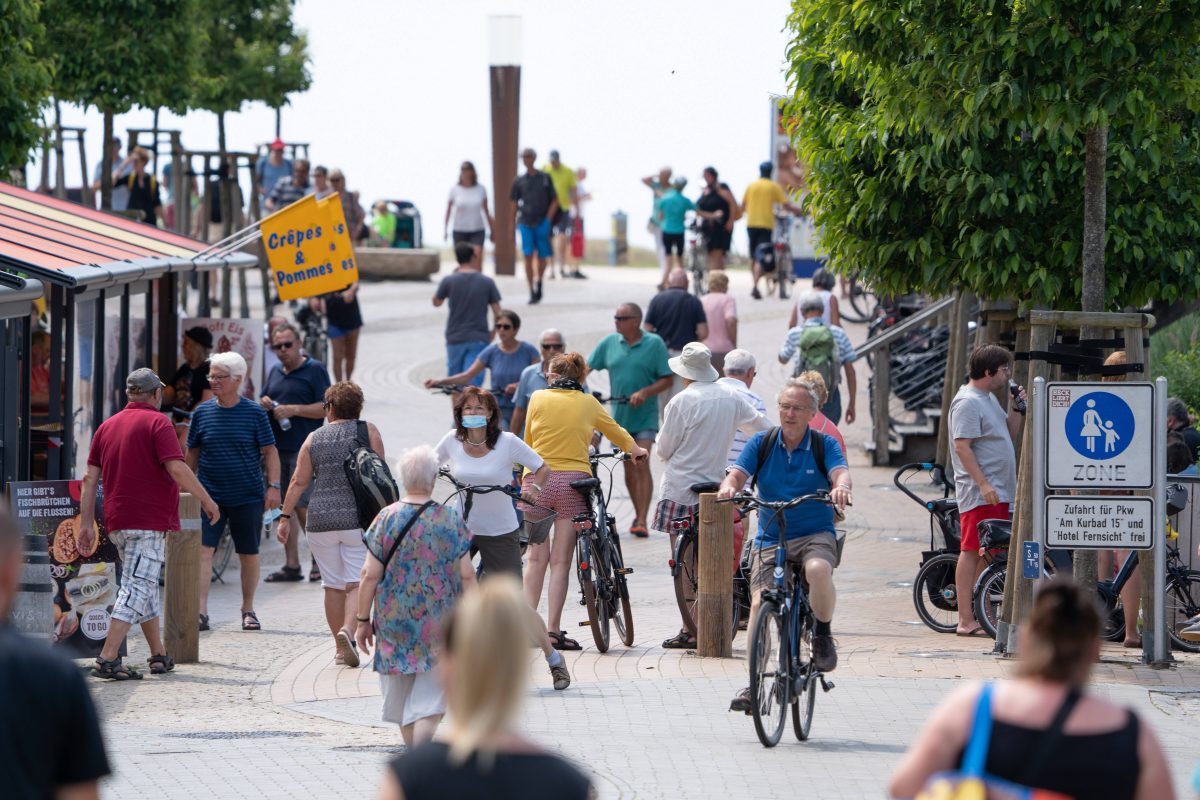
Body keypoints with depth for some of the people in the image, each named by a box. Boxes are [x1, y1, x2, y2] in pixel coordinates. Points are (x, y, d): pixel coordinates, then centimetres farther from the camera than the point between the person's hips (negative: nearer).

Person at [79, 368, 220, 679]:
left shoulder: (107, 426, 15)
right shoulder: (157, 422, -5)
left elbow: (90, 478, 11)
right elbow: (177, 468, -16)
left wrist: (87, 523, 11)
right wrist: (206, 500, -6)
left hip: (117, 524, 7)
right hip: (149, 521, -7)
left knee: (145, 586, 19)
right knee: (138, 587, -10)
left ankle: (159, 655, 25)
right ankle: (107, 659, -20)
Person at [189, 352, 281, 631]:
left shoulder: (254, 413, -2)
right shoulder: (202, 412, 3)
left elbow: (270, 451, 1)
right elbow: (192, 453, 13)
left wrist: (273, 486, -7)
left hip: (247, 497, -1)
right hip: (209, 495, 1)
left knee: (249, 555, 7)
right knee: (203, 549, -12)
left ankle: (248, 610, 23)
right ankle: (201, 612, -15)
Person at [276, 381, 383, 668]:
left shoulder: (314, 438, 7)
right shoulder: (368, 432, 1)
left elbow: (299, 481, 4)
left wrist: (285, 516, 9)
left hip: (321, 520, 2)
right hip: (358, 518, -2)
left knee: (333, 585, 10)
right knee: (357, 583, -3)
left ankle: (341, 649, 12)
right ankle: (348, 630, -27)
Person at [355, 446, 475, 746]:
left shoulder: (386, 519, -6)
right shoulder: (451, 521, -5)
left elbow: (370, 576, -6)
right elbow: (466, 576, -2)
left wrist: (363, 620, 3)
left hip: (394, 620, 1)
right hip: (440, 623, -1)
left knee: (400, 695, 15)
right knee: (430, 696, 0)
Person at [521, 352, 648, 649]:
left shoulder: (538, 398, 4)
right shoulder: (588, 403, 8)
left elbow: (528, 440, 13)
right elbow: (617, 433, 26)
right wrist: (637, 451, 47)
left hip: (537, 480, 0)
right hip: (573, 480, 0)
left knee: (537, 558, 8)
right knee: (561, 561, 1)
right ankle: (553, 630, -3)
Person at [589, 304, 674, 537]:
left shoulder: (654, 344, -5)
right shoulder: (609, 343, 5)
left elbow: (667, 379, -5)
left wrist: (644, 393, -19)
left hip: (644, 416, -4)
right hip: (620, 415, 4)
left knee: (641, 465, -14)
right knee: (629, 468, 11)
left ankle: (642, 521, -16)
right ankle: (638, 515, 25)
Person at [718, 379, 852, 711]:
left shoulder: (824, 444, 0)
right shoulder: (761, 444, 4)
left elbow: (840, 472, -16)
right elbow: (739, 473, -8)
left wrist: (841, 487, -41)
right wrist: (729, 486, -33)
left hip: (815, 535, -2)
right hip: (770, 539, 2)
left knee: (818, 569, -36)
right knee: (759, 602, -15)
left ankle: (823, 635, -10)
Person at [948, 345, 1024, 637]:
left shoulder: (989, 399, 19)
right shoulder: (968, 402, -12)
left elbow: (1010, 435, 26)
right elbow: (962, 447, -19)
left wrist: (1016, 408, 9)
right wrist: (984, 484, -24)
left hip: (997, 492, 10)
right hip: (979, 493, -10)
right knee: (972, 552, -8)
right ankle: (966, 620, -9)